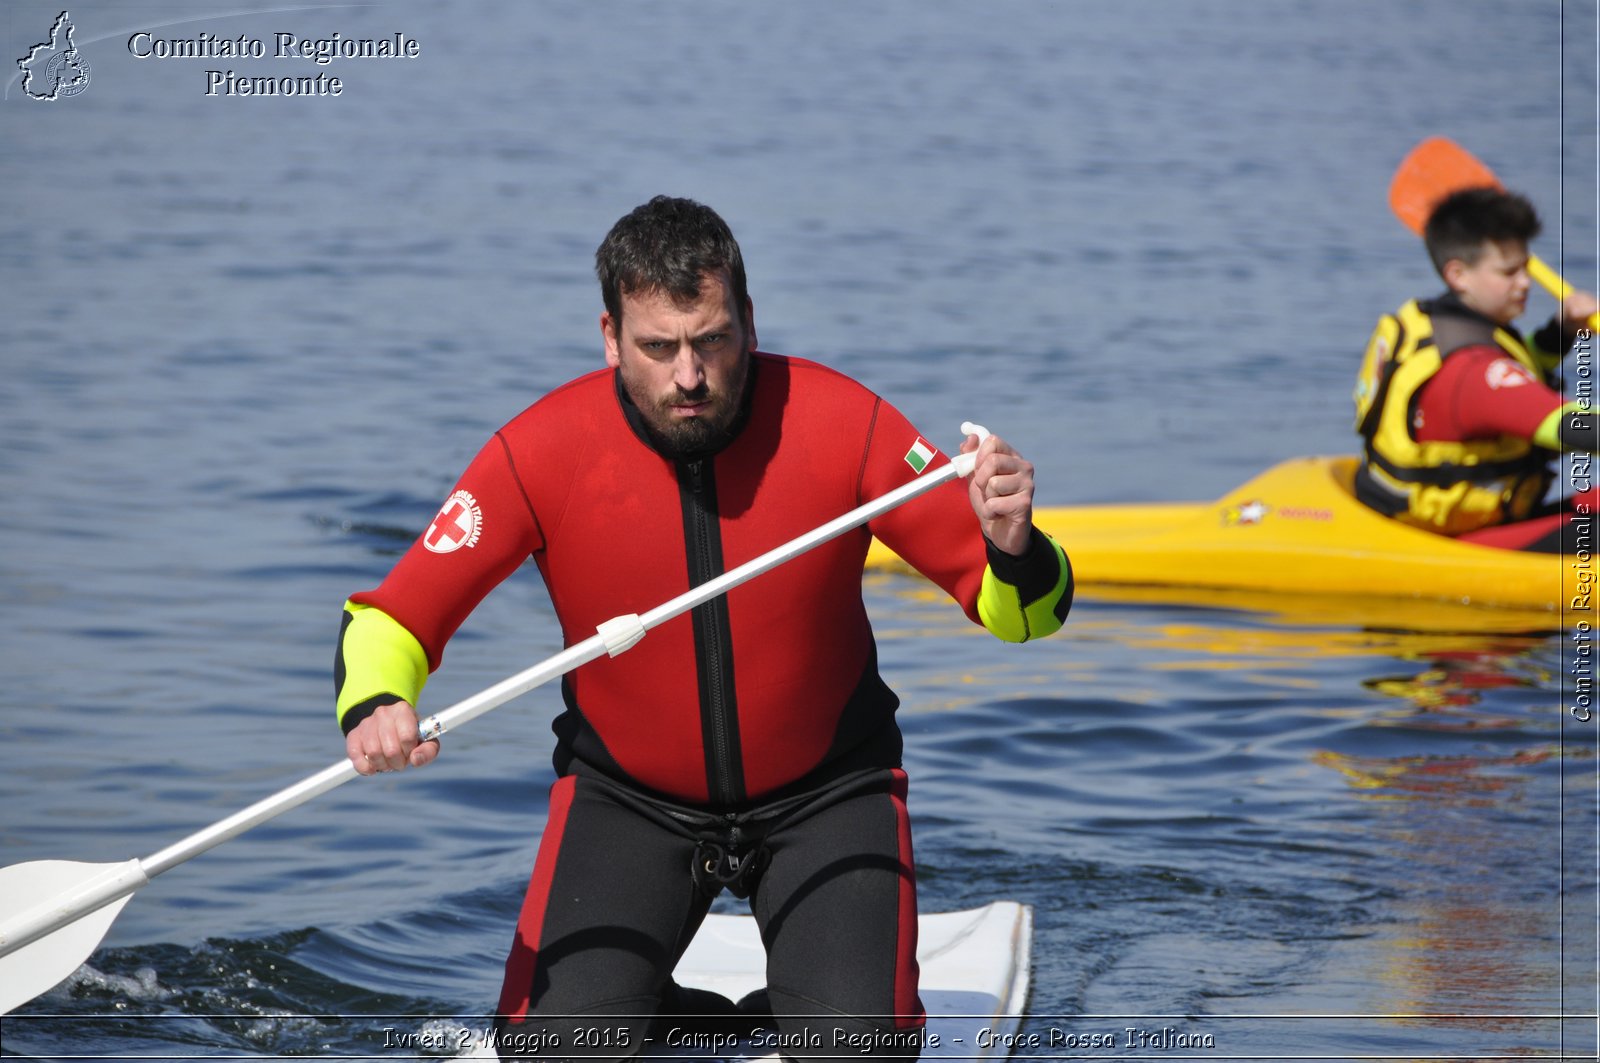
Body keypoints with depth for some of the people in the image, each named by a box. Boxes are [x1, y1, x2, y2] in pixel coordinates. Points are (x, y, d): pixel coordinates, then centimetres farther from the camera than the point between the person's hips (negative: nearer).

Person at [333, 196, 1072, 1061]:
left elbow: (1023, 610, -15)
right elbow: (391, 617, -12)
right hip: (627, 795, 1)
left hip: (825, 792, -1)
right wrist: (374, 706, -35)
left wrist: (1014, 551, -39)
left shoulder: (839, 424, -19)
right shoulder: (540, 453, -18)